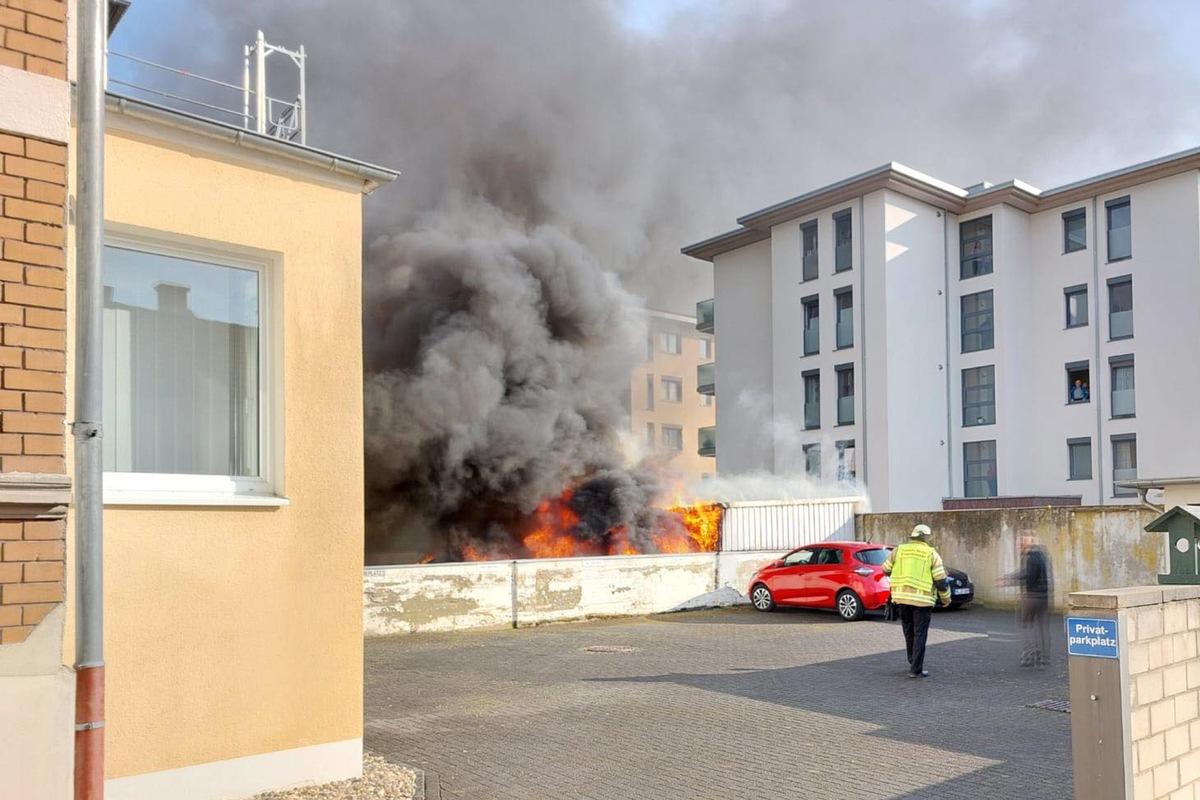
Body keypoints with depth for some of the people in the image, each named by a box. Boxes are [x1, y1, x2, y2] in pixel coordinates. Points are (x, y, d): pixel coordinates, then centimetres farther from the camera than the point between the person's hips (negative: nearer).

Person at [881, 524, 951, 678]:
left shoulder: (898, 550, 5)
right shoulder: (931, 554, -1)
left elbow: (886, 570, 14)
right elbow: (940, 580, -3)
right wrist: (946, 598, 13)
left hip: (901, 597, 3)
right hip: (922, 599, -3)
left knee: (909, 633, 19)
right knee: (920, 635, 3)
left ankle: (913, 662, 33)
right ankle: (916, 670, 0)